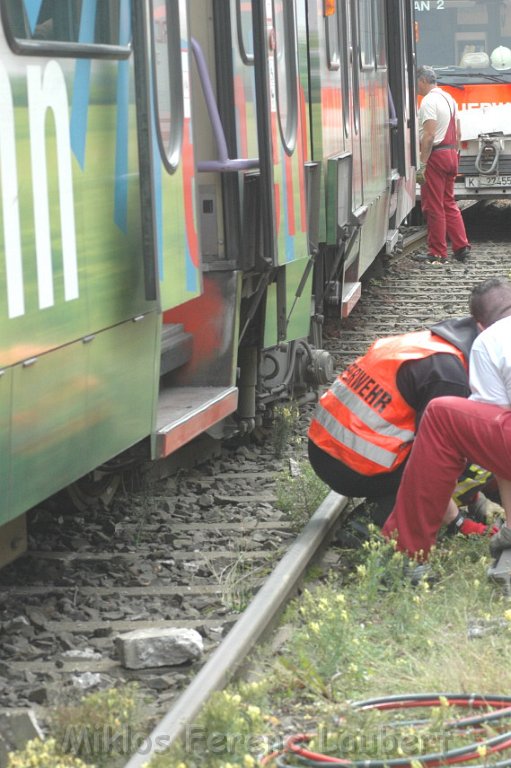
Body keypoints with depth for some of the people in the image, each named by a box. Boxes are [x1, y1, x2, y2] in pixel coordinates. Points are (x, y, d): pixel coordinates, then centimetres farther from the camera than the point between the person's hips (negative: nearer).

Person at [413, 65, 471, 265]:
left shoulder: (429, 101, -14)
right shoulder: (449, 98, 16)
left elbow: (429, 135, -21)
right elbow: (457, 134, 19)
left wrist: (422, 164, -21)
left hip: (436, 156, -9)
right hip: (451, 154, 9)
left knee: (433, 206, -3)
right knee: (449, 203, 15)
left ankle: (437, 253, 0)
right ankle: (461, 247, 13)